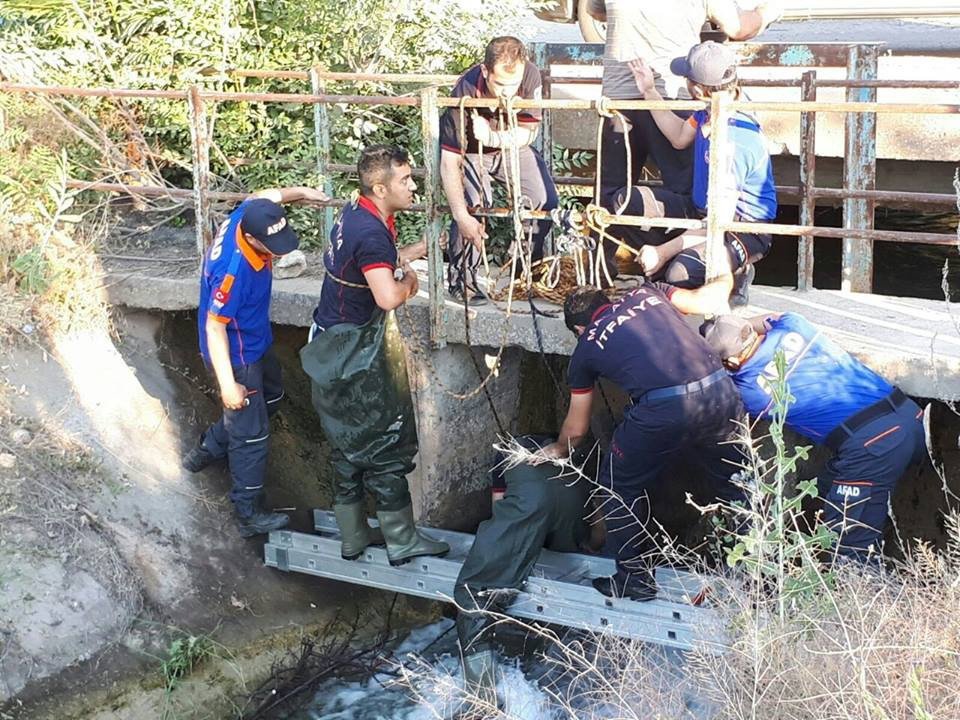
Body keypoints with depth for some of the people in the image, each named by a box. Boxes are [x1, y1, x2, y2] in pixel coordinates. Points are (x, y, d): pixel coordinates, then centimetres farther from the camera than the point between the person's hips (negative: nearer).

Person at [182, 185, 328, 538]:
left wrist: (299, 192, -5)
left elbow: (265, 196, 9)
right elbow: (214, 327, -31)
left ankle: (207, 449, 44)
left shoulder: (246, 216, -17)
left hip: (253, 342, 9)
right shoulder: (233, 271, -39)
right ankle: (250, 515, 18)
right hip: (237, 355, -9)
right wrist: (228, 385, -31)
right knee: (251, 433, 4)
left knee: (270, 395, 31)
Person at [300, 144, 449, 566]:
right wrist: (408, 283, -15)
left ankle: (354, 537, 27)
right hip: (353, 355, -10)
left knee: (349, 445, 16)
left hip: (333, 347, 10)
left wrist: (417, 250, 7)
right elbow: (388, 297, -37)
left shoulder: (356, 215, 5)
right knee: (385, 444, 0)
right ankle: (402, 542, 10)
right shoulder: (371, 232, -25)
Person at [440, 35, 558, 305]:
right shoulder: (466, 94, -38)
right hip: (469, 152, -4)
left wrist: (492, 136, -40)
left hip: (511, 148, 4)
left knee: (545, 199, -11)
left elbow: (527, 133, -19)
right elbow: (449, 161, -37)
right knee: (475, 203, -28)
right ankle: (460, 278, -11)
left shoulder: (530, 76, -29)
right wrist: (462, 217, -44)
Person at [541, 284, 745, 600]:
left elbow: (576, 429, 30)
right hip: (720, 391, 4)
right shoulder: (646, 292, 24)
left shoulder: (586, 347, 20)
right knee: (733, 481, 23)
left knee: (623, 487, 21)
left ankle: (636, 578, 27)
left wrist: (558, 450, 51)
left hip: (663, 410, -3)